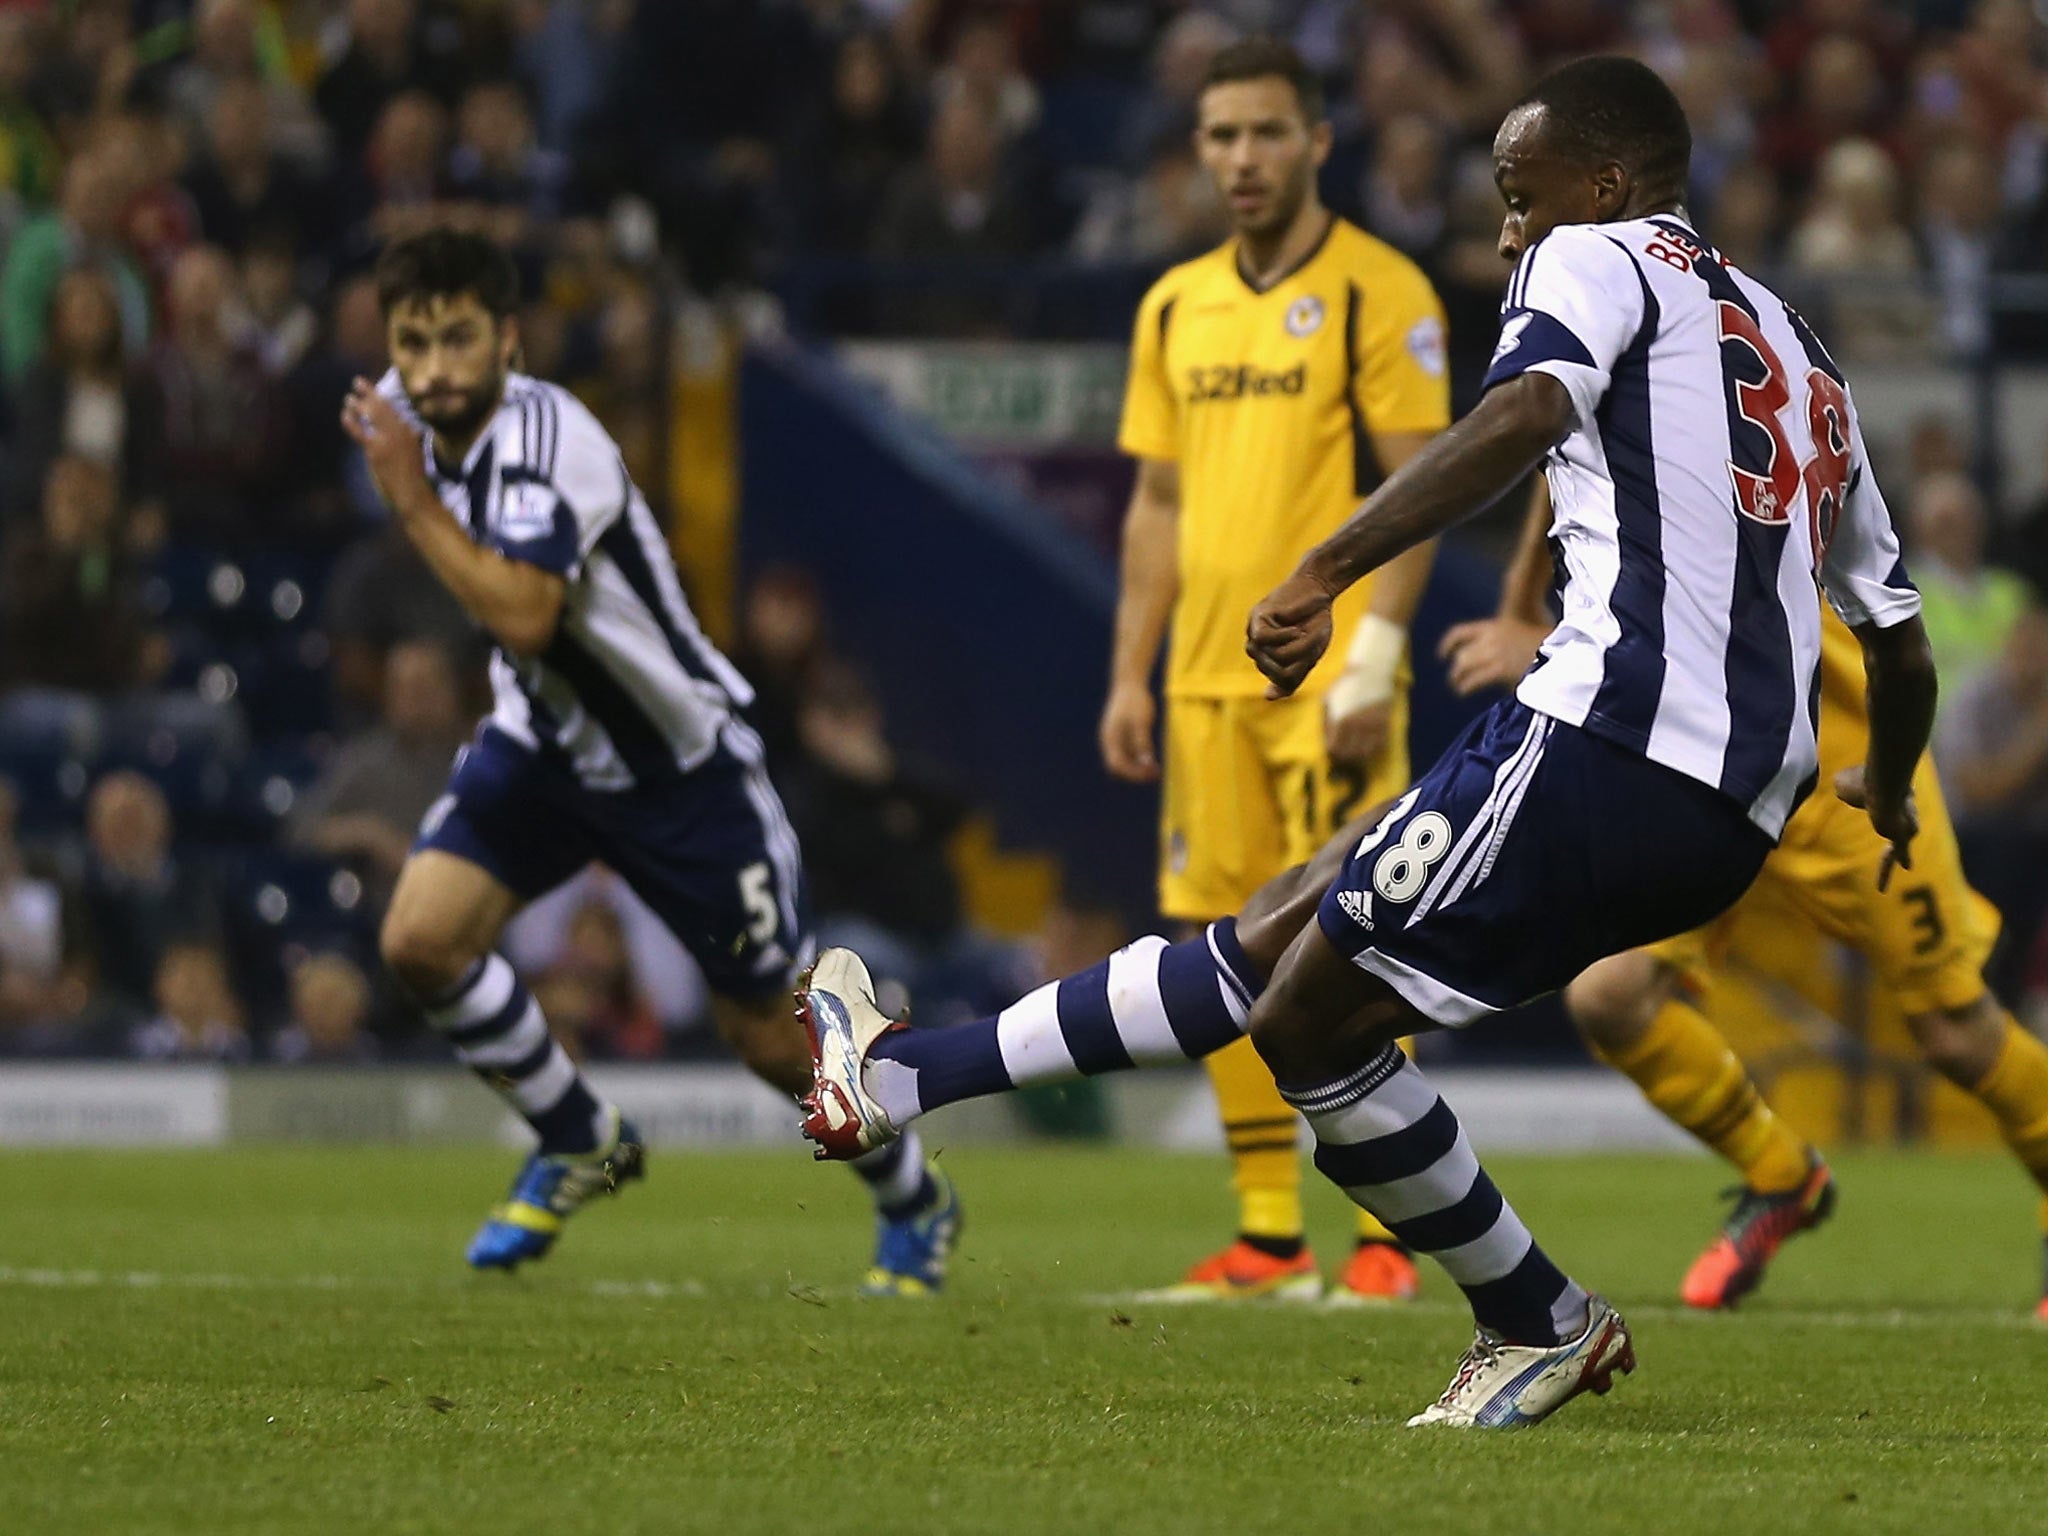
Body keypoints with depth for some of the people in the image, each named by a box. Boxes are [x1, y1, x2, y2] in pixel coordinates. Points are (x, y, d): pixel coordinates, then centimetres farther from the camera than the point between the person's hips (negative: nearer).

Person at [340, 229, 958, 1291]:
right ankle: (580, 1143, 8)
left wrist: (413, 502, -39)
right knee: (420, 939, -15)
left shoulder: (546, 444, -30)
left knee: (772, 1037, 2)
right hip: (543, 736, 7)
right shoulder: (402, 411, -6)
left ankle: (913, 1201, 30)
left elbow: (522, 615, -44)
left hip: (679, 759, -7)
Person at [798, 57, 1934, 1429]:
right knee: (1277, 938, 12)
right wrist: (1885, 794, 52)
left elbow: (1525, 412, -18)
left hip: (1615, 738, -9)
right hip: (1733, 826, 9)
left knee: (1310, 1019, -1)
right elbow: (1903, 642, 32)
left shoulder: (1600, 260, 5)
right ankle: (902, 1078, 16)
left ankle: (1543, 1326, 9)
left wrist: (1326, 572, -27)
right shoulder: (1801, 355, 29)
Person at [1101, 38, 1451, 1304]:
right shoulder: (1177, 307, 15)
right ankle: (1268, 1238, 9)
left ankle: (1385, 1236, -4)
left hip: (1329, 675, -6)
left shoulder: (1378, 292, -4)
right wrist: (1130, 675, 13)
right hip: (1207, 678, 6)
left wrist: (1373, 655, -16)